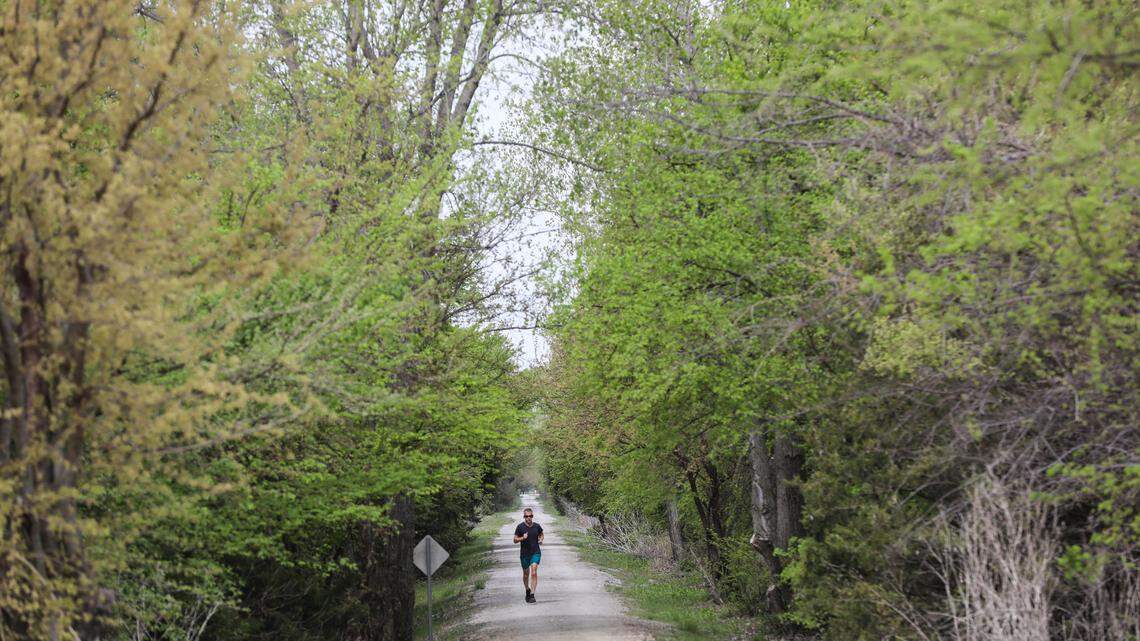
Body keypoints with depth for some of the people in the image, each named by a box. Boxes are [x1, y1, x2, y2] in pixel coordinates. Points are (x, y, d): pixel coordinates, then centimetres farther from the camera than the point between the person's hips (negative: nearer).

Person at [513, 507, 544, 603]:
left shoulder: (537, 526, 0)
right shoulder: (520, 527, -6)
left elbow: (541, 534, 20)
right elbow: (515, 540, -2)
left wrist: (541, 539, -1)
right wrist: (522, 538, -21)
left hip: (535, 553, 0)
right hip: (524, 554, 0)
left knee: (534, 573, -15)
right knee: (526, 574, 13)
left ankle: (532, 595, -18)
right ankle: (527, 590, 39)